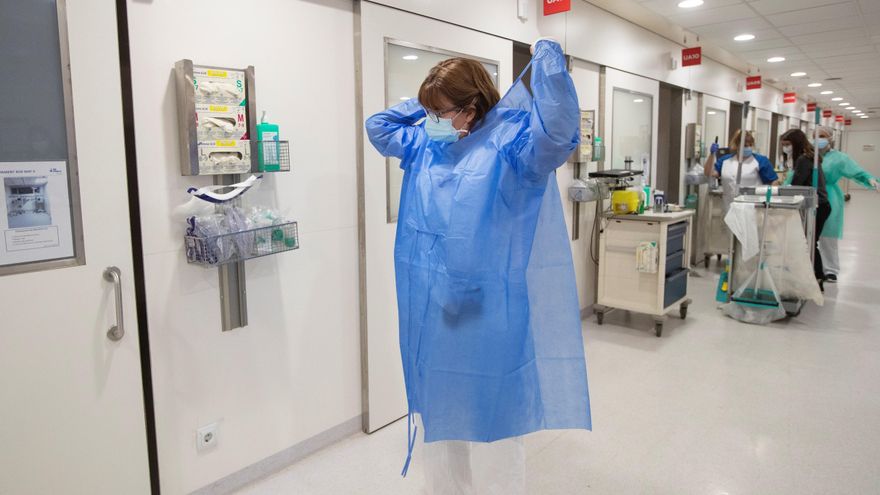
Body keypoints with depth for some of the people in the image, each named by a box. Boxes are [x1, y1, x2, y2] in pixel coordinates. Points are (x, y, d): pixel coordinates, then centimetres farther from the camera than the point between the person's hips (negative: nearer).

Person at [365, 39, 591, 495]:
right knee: (435, 420, 22)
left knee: (489, 427, 9)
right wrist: (426, 105, 17)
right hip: (429, 313, 7)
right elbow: (378, 126, 26)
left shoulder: (510, 142, -9)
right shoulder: (424, 145, 10)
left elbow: (558, 125, -28)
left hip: (485, 316, -6)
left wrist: (546, 56, -15)